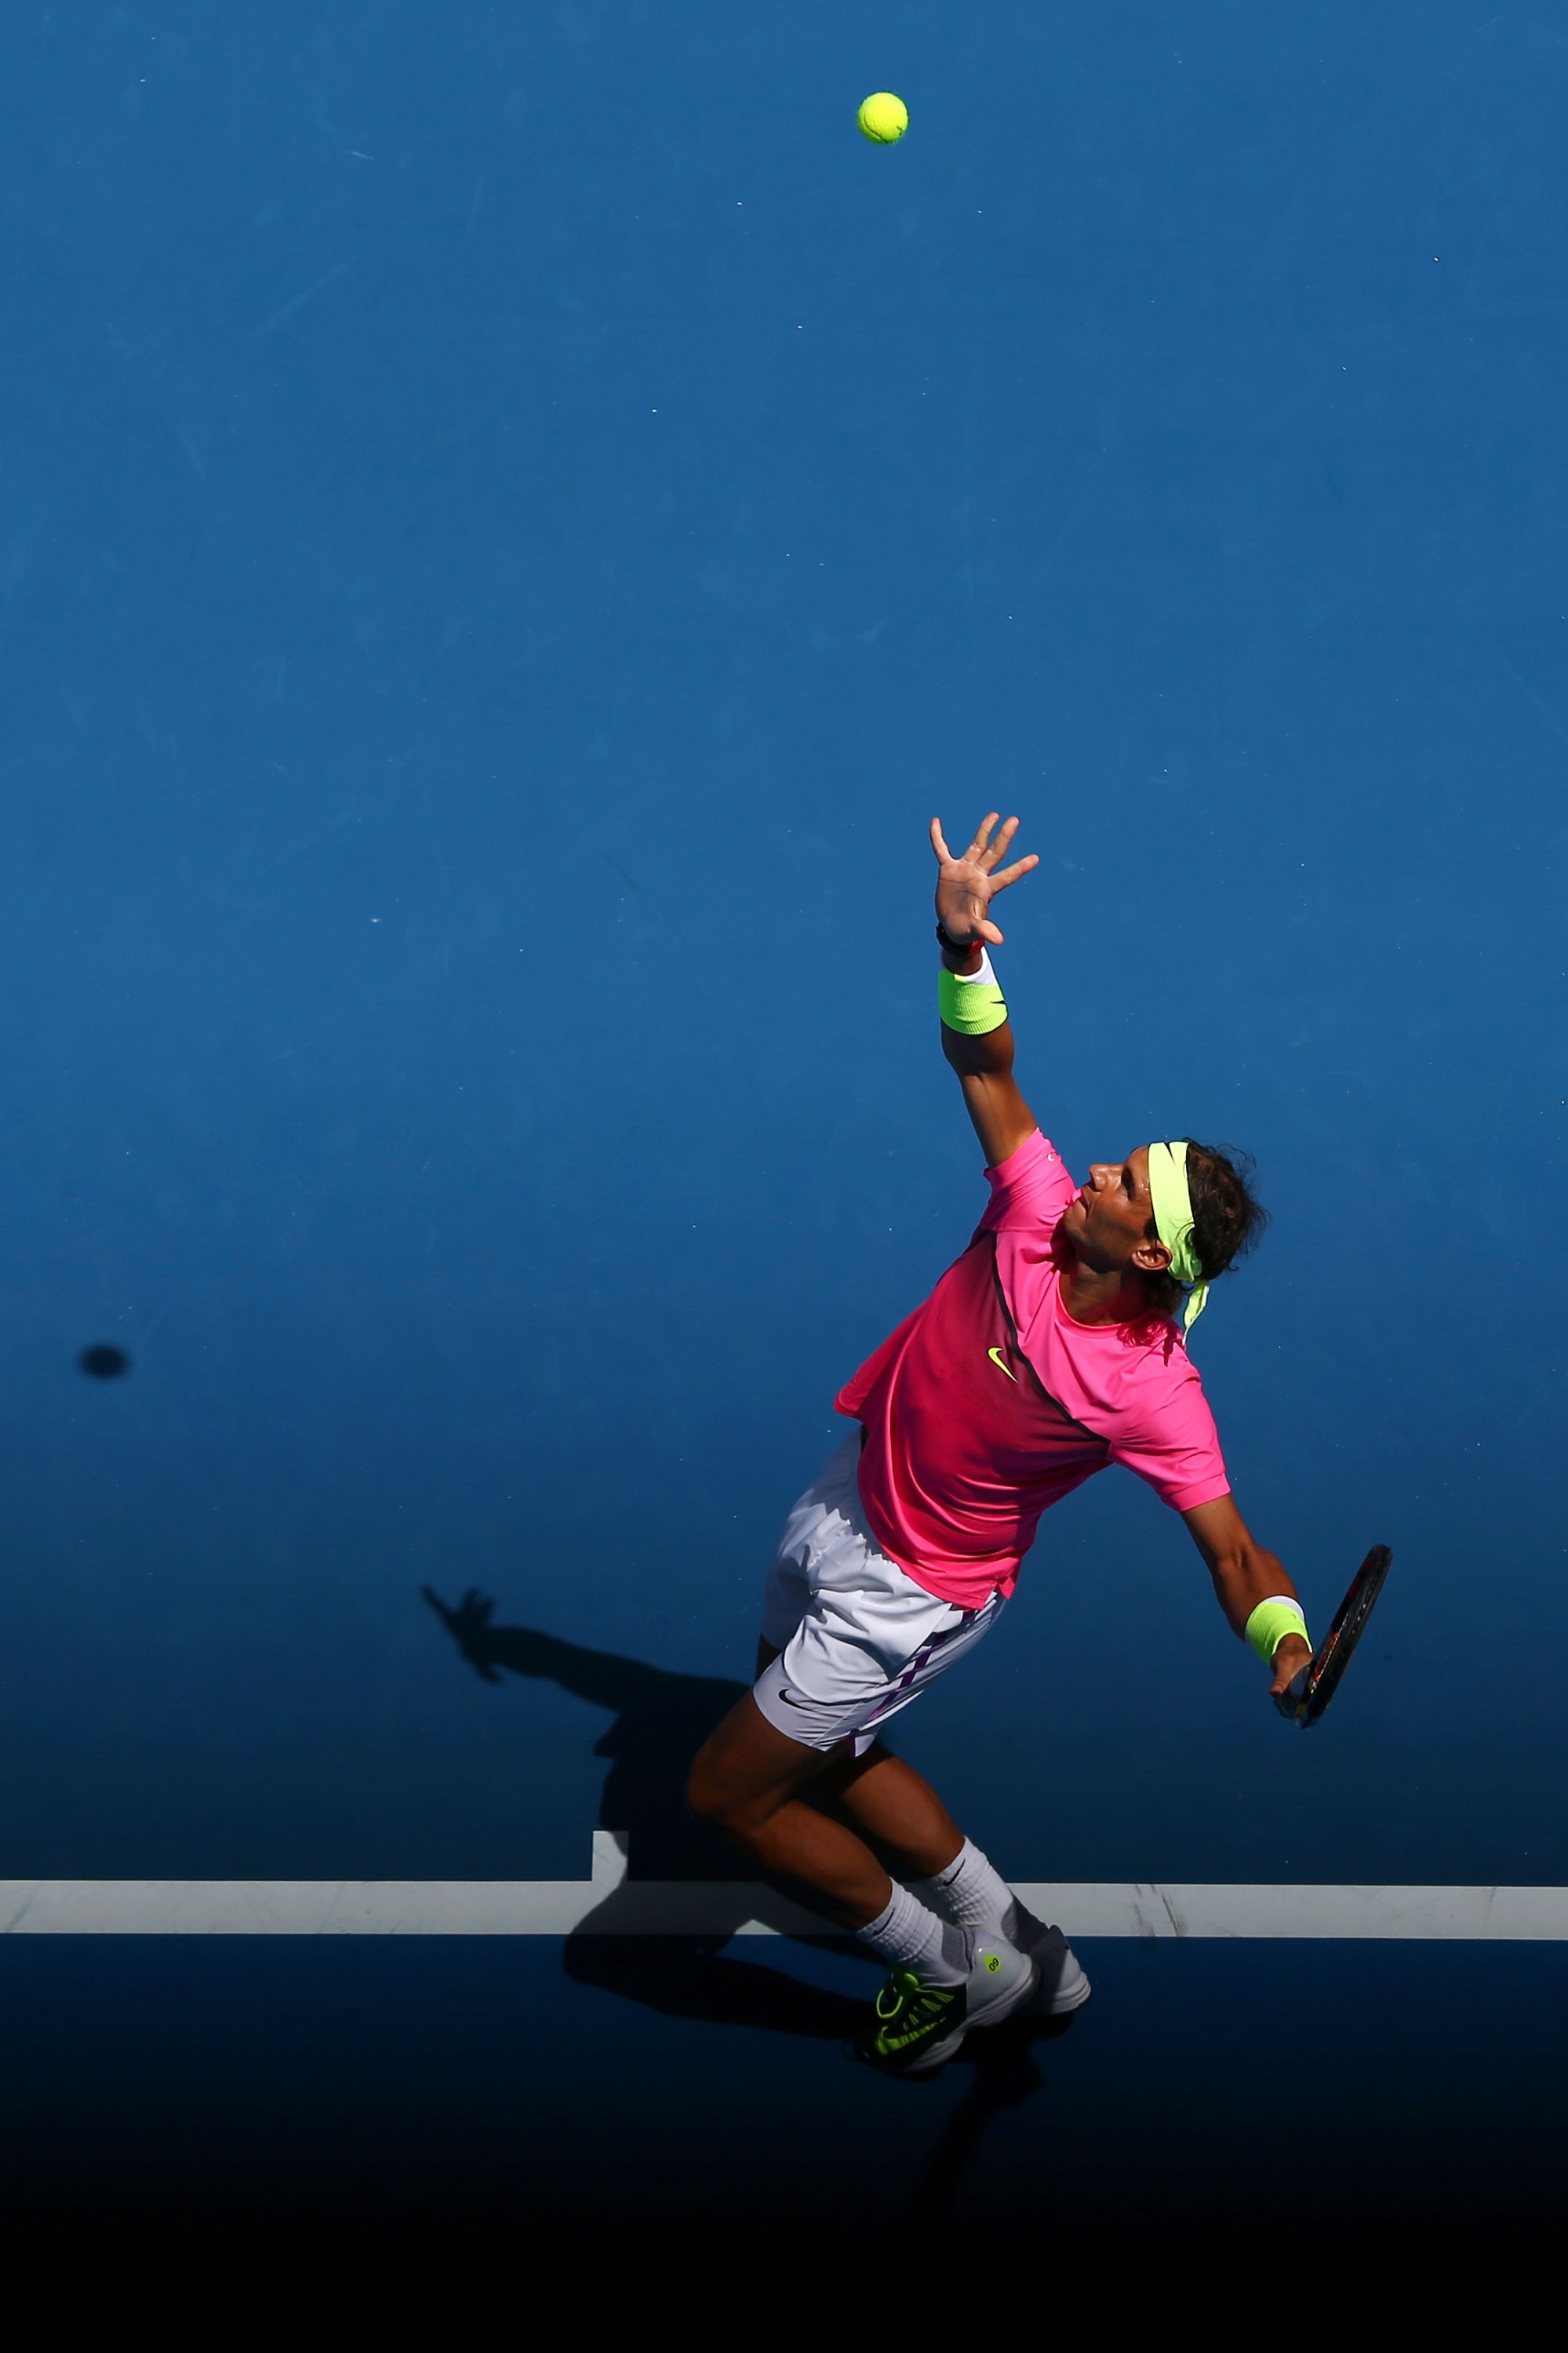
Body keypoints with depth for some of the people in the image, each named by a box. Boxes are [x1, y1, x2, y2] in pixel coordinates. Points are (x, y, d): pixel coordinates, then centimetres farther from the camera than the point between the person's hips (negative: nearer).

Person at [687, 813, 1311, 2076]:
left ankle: (949, 1972, 21)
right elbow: (987, 1064, -12)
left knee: (727, 1794, 2)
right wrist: (964, 943, -28)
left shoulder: (1152, 1391, -31)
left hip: (911, 1593, -7)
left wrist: (1285, 1638, -45)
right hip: (842, 1506, 7)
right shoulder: (1038, 1212, -19)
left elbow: (1233, 1551, -25)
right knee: (824, 1755, 25)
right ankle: (1019, 1949, 39)